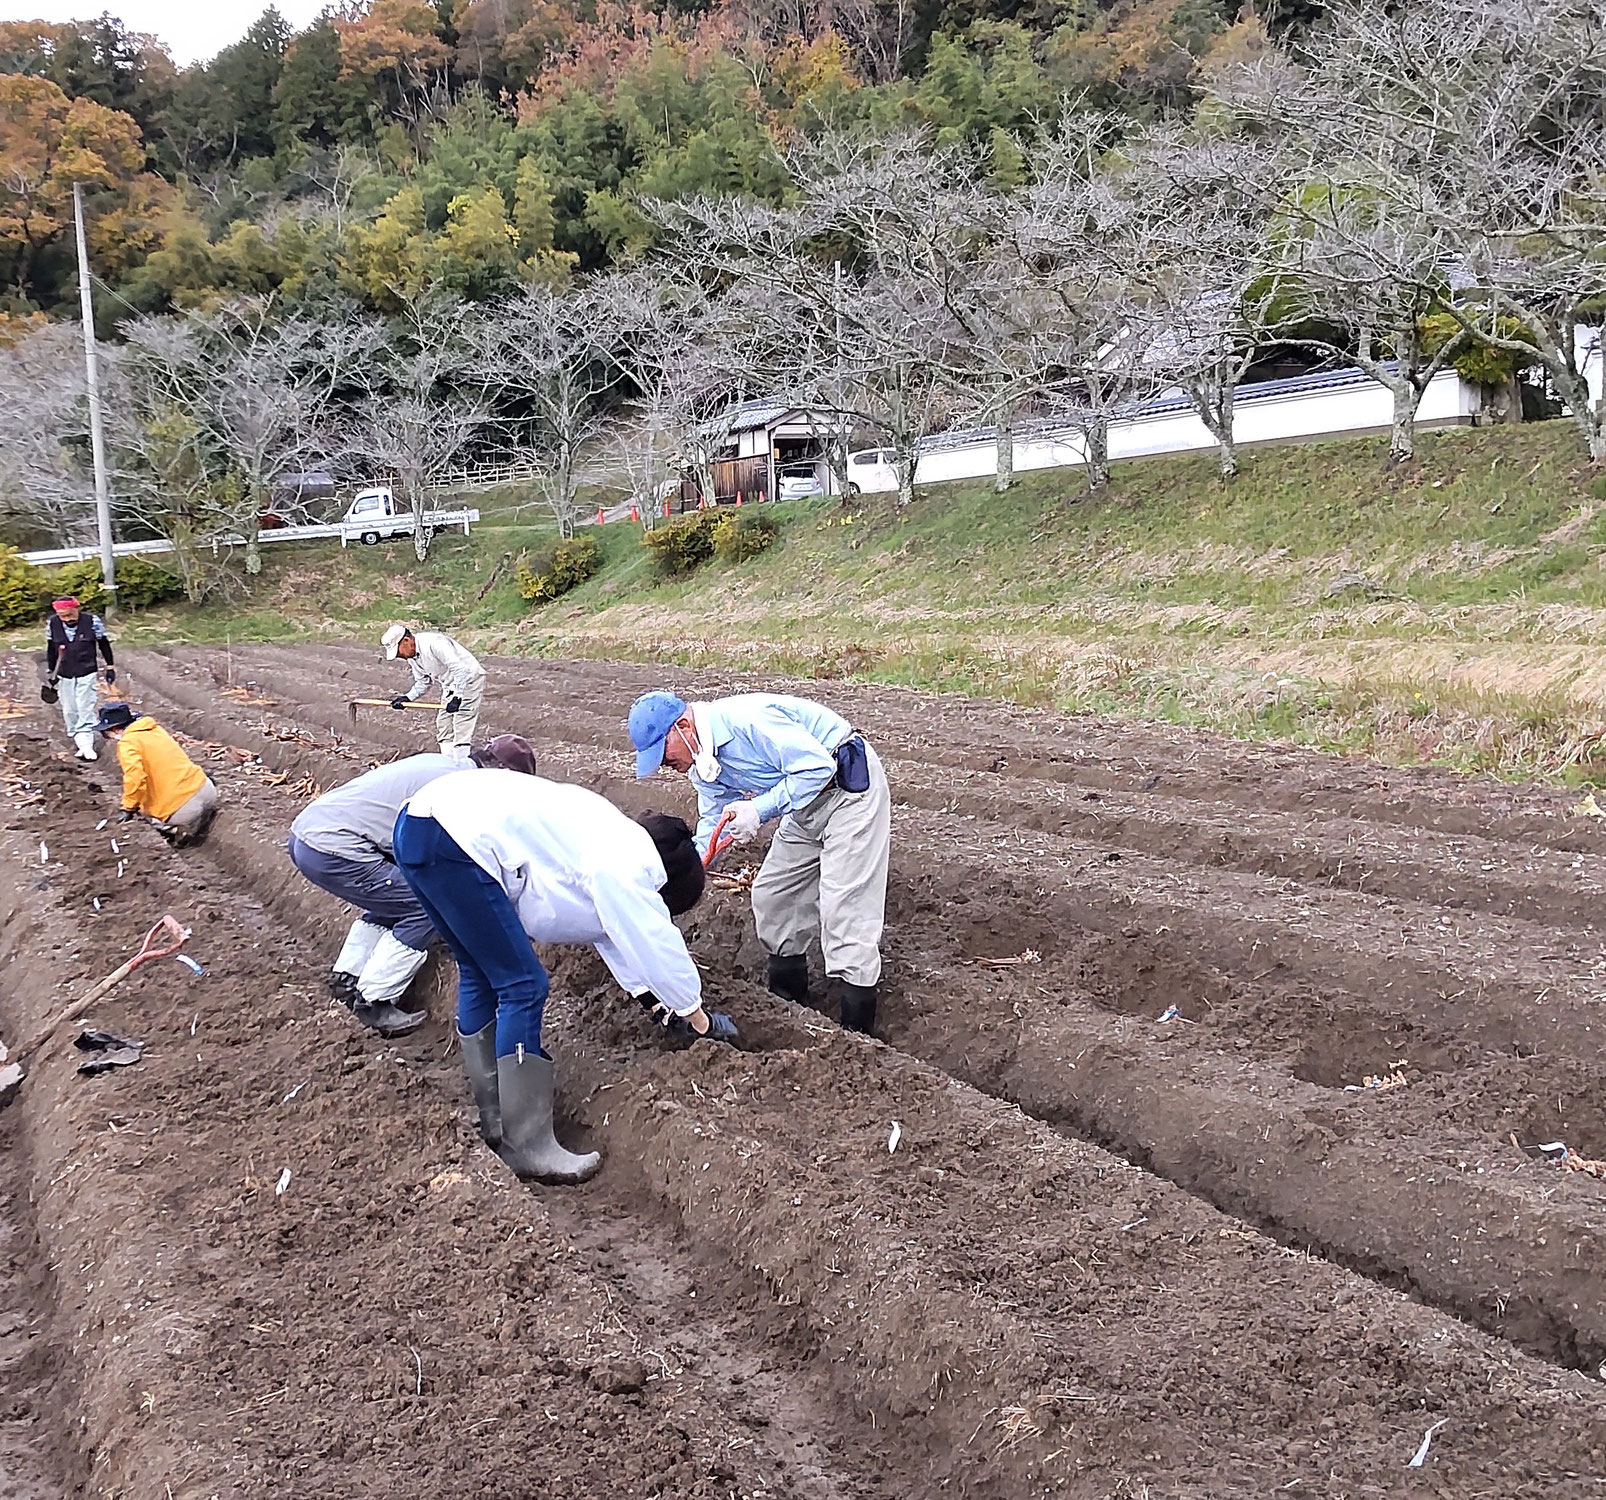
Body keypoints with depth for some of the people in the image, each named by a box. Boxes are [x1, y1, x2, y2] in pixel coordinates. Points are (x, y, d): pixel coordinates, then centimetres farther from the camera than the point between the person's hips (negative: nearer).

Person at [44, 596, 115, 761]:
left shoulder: (92, 622, -15)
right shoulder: (53, 624, -8)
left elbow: (104, 644, -1)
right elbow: (51, 650, 7)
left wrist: (110, 667, 4)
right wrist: (50, 672, 12)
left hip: (86, 674, -3)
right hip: (64, 676, 3)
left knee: (86, 710, -6)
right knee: (69, 711, 9)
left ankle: (86, 745, -3)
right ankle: (79, 742, 24)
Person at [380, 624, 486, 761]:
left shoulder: (433, 643, -28)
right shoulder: (412, 657, 2)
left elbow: (460, 669, -32)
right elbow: (422, 683, 13)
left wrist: (457, 697, -34)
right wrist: (407, 698, -4)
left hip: (469, 678, -10)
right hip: (449, 685, 10)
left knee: (462, 727, -15)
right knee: (443, 724, 10)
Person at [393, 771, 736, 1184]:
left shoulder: (613, 841, 22)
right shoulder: (624, 867, -7)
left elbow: (617, 935, 31)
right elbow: (658, 944, -1)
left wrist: (656, 1005, 35)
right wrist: (700, 1020, 13)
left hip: (416, 828, 11)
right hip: (454, 842, -11)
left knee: (480, 974, 21)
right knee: (523, 986, -4)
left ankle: (495, 1116, 32)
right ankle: (528, 1148, 2)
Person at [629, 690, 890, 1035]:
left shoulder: (747, 720, -28)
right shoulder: (702, 761, 3)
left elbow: (818, 766, -28)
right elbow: (713, 823, 9)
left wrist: (759, 809, -29)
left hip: (849, 786, -10)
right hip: (807, 807, 10)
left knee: (843, 908, -14)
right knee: (771, 895, 12)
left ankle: (857, 1034, -11)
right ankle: (787, 1005, 27)